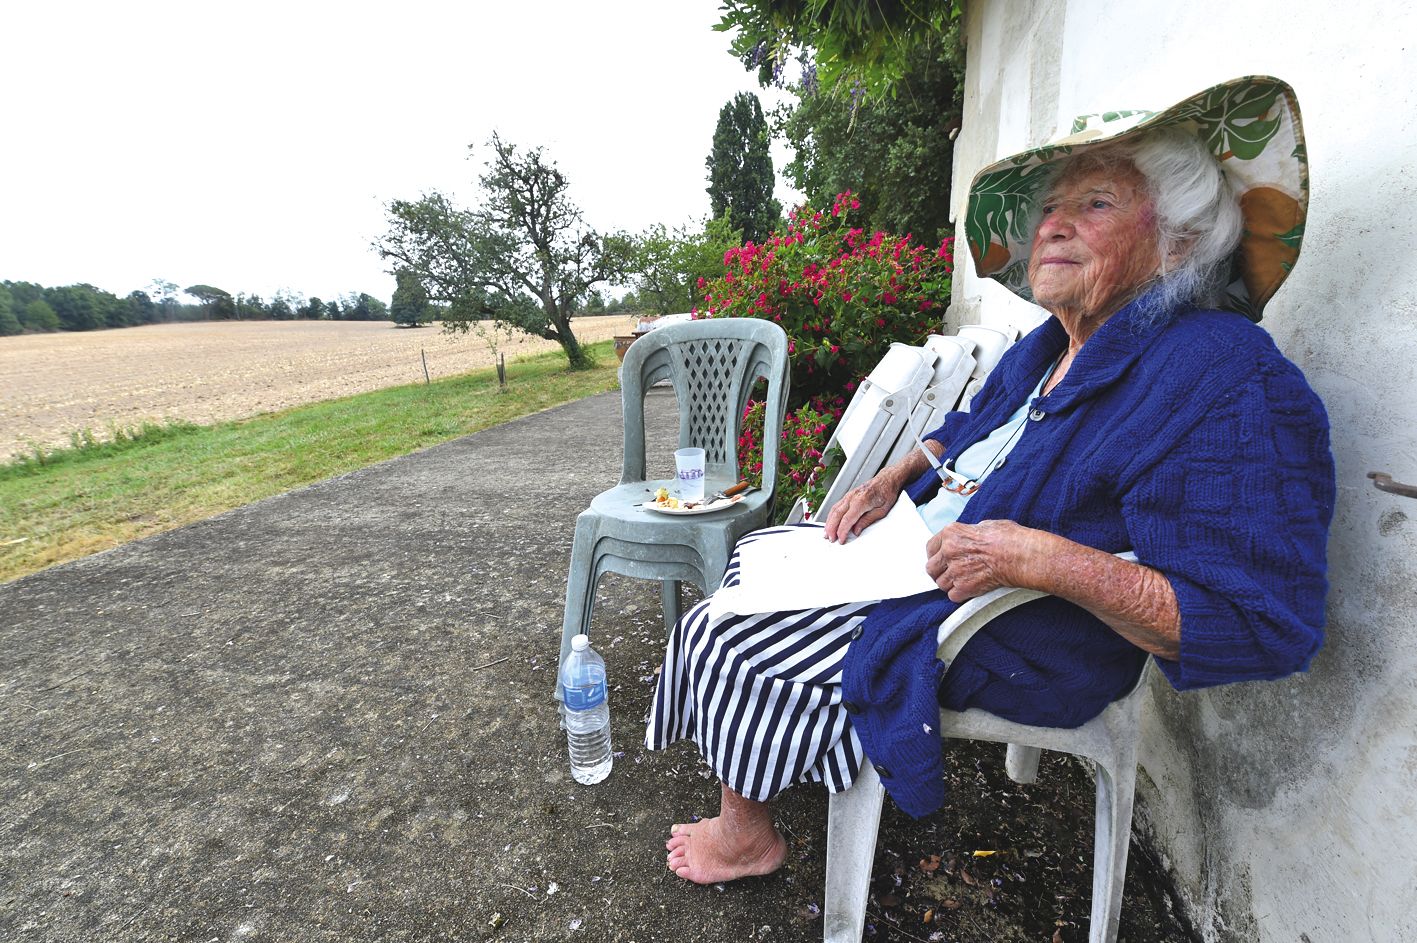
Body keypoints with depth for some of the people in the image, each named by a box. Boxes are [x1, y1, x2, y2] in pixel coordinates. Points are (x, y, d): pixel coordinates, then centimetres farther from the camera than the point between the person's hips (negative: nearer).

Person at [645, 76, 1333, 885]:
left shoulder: (1226, 385, -23)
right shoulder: (1051, 348, 6)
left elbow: (1263, 626, -26)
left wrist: (1044, 558, -33)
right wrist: (895, 478, 4)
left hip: (1011, 651, -9)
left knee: (720, 636, -9)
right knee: (754, 553, 18)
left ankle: (747, 837, 20)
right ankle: (767, 752, 35)